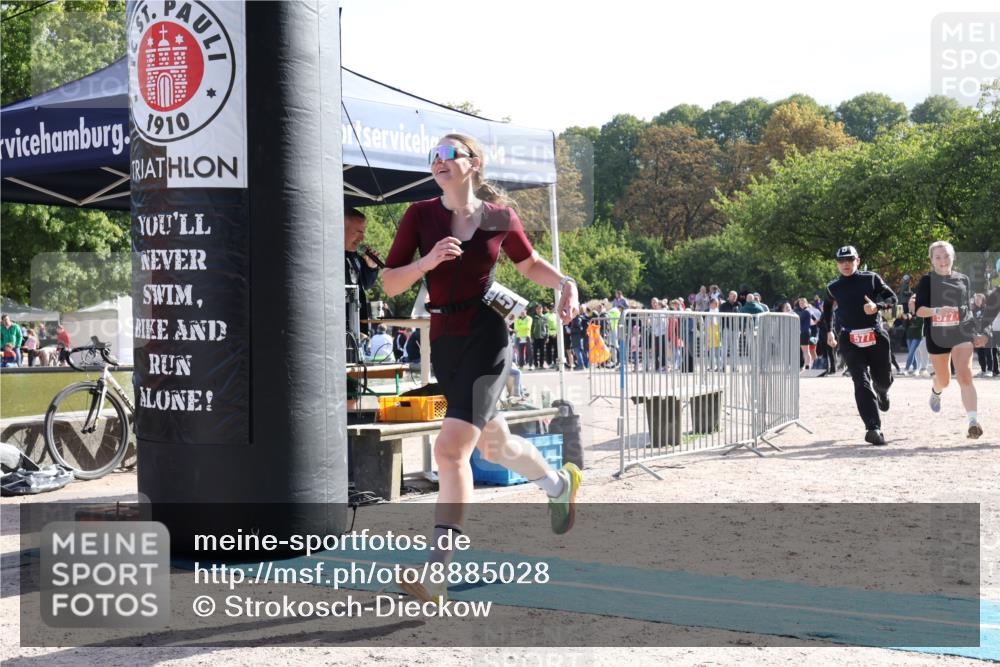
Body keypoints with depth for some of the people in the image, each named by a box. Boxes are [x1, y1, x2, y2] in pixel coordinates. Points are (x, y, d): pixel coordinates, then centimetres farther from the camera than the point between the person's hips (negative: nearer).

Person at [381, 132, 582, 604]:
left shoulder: (499, 218, -2)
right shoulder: (420, 216, 1)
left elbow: (530, 265, 16)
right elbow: (390, 284, -2)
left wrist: (565, 283, -3)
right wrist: (428, 261, -19)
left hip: (486, 339, -5)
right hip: (443, 342, 5)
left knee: (451, 450, -17)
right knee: (492, 445, 22)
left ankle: (436, 573, -17)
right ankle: (560, 484, 53)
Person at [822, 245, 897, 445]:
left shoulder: (871, 279, 3)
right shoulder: (833, 288, 8)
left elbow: (892, 298, 3)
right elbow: (827, 307, 28)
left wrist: (877, 306, -17)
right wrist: (829, 331, 24)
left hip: (876, 336, 0)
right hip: (850, 340, 0)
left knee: (884, 379, 13)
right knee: (862, 382, -15)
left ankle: (881, 392, 54)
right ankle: (873, 428, -22)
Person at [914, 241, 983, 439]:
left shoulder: (963, 279, 9)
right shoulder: (927, 281, 0)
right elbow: (919, 310, -9)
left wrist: (973, 330, 17)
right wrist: (937, 311, -28)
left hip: (962, 332, 0)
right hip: (936, 335, 0)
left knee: (965, 376, -18)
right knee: (944, 380, 13)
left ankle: (973, 422, -25)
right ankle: (936, 392, 52)